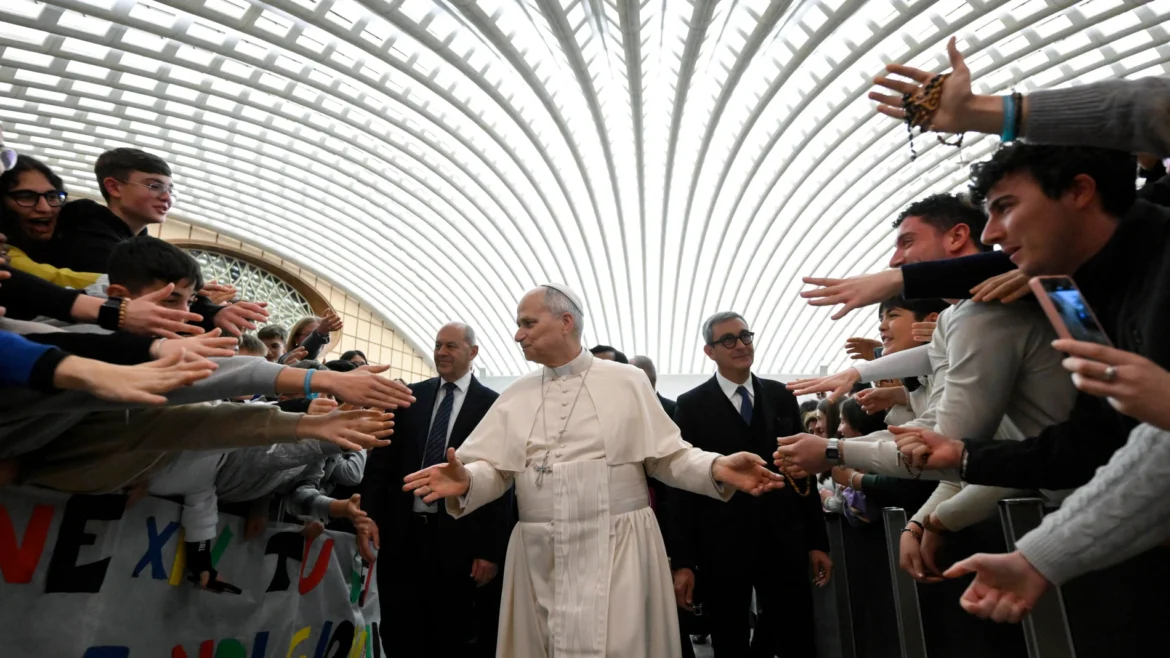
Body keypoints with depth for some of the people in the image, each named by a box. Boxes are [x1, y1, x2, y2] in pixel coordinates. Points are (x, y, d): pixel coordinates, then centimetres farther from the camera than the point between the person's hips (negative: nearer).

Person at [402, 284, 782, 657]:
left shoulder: (626, 382, 0)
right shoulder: (516, 395, 9)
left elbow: (668, 456, 1)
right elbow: (495, 468, 3)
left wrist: (717, 469, -16)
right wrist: (466, 480, -18)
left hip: (617, 551, -2)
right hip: (539, 557, 3)